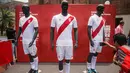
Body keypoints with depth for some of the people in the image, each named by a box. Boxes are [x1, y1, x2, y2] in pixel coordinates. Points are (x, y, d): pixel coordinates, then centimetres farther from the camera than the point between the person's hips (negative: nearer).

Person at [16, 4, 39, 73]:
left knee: (34, 55, 3)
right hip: (24, 40, 6)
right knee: (29, 54, 14)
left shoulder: (33, 19, -12)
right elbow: (20, 30, 14)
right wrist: (17, 39, 8)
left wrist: (33, 40, -23)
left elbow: (36, 30, -15)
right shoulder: (21, 19, 8)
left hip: (31, 40, -6)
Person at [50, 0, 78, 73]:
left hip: (69, 43, 1)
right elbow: (52, 31, 4)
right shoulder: (55, 17, 0)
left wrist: (76, 42, -4)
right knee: (60, 60, 8)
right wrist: (52, 42, -1)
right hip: (59, 43, -1)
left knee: (68, 60, 9)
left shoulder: (73, 18, 2)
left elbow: (75, 31, 5)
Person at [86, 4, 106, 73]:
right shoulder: (92, 17, -9)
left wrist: (104, 40, 12)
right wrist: (90, 40, -17)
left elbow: (103, 30, 17)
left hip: (100, 40, 7)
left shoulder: (103, 19, 13)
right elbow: (89, 29, -12)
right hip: (94, 40, -7)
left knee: (96, 53, 12)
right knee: (91, 53, -1)